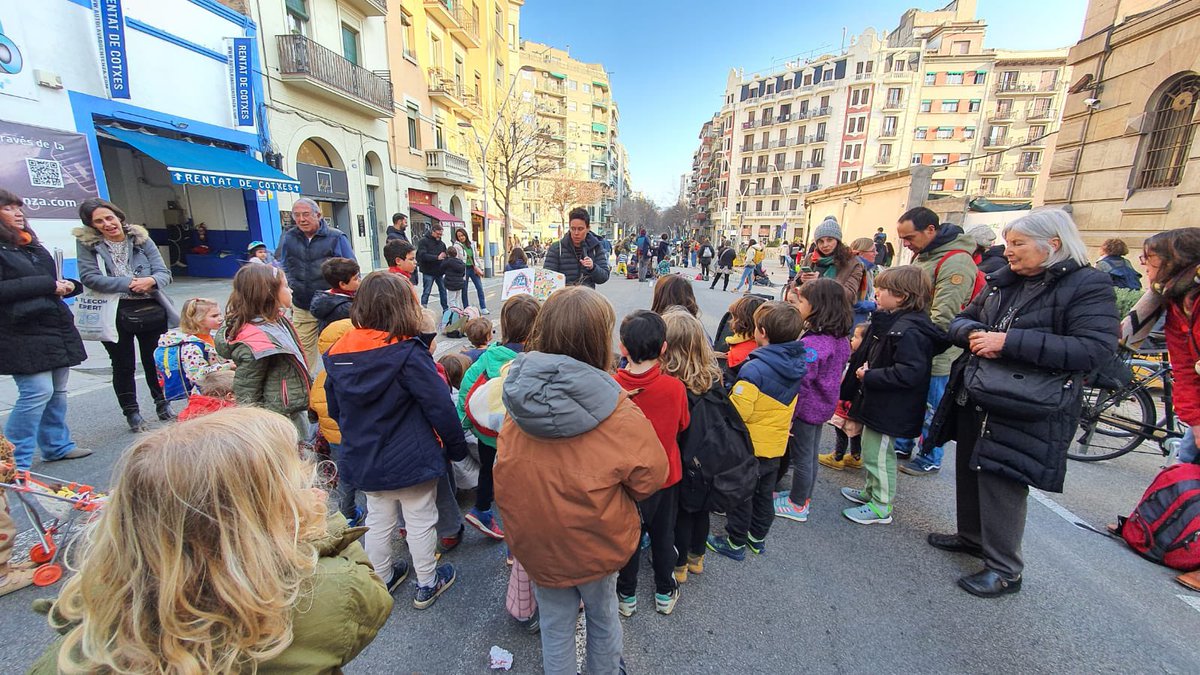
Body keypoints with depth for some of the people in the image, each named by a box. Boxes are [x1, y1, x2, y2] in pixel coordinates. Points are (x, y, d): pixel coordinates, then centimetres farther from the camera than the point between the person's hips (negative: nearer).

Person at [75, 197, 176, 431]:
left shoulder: (141, 238, 2)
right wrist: (129, 284, -19)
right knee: (123, 366, 10)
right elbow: (89, 277, -11)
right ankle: (131, 413, 23)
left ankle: (162, 404, 28)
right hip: (115, 315, -1)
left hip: (151, 311, 1)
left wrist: (151, 281, -23)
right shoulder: (86, 243, -2)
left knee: (155, 361, 12)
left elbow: (164, 273, -2)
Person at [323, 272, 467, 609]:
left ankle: (382, 578, 43)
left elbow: (335, 409, 9)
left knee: (377, 520, 23)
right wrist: (457, 446, -8)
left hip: (364, 458, 6)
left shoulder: (338, 353, -3)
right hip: (411, 457, -6)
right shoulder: (408, 353, -23)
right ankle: (426, 584, 31)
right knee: (420, 521, 13)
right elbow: (440, 406, -22)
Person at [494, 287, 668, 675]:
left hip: (535, 543, 2)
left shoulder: (519, 399, -17)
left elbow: (504, 482, -3)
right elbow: (649, 480, -14)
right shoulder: (619, 416, -28)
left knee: (555, 627, 25)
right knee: (602, 618, 27)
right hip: (595, 544, -2)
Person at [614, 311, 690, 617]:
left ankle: (627, 595, 40)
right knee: (663, 534, 24)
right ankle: (665, 593, 43)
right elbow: (682, 426, -4)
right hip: (666, 475, 1)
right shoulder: (675, 387, -22)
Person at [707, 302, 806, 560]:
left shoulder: (755, 369, -29)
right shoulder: (795, 366, -4)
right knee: (764, 495, 24)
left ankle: (736, 543, 29)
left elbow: (737, 411, -28)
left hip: (750, 447, -7)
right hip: (777, 446, 7)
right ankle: (758, 538, 41)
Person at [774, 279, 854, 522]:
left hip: (806, 409, -8)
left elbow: (800, 385, -27)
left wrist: (788, 416, -20)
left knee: (801, 457, 9)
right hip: (823, 406, 8)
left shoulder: (811, 344, -29)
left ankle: (797, 506, 26)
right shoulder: (840, 338, -1)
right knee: (811, 454, 22)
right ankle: (803, 496, 40)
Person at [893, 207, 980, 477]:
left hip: (936, 355, -9)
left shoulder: (955, 262, -22)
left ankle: (929, 460, 24)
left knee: (931, 411, 7)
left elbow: (942, 318, -26)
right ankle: (903, 446, 36)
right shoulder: (923, 254, 8)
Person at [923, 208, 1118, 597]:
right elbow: (962, 320, 15)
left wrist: (1010, 342, -24)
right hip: (974, 401, 7)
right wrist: (972, 333, -9)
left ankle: (1004, 569, 18)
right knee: (969, 472, 18)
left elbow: (1095, 348, -20)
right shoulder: (1004, 282, 10)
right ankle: (971, 536, 39)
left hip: (1024, 412, -7)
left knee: (1002, 483, -1)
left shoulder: (1089, 285, -9)